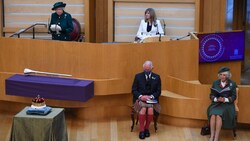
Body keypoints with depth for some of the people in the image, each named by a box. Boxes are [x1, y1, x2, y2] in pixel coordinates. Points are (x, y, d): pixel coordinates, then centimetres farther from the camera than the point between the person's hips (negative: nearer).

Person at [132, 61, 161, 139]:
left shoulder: (157, 77, 8)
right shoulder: (138, 76, 6)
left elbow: (158, 91, 6)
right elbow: (134, 90, 3)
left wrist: (151, 96, -13)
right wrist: (141, 96, -15)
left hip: (152, 99, 1)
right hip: (140, 99, -1)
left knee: (150, 109, -32)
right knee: (143, 109, -33)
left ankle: (146, 128, -13)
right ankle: (142, 130, -24)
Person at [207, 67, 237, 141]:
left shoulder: (232, 84, 4)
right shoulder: (215, 83, 10)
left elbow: (233, 97, 2)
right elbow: (211, 95, 10)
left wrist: (225, 99, -15)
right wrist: (216, 99, -11)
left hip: (227, 104, -2)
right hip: (216, 103, 2)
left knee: (219, 115, -32)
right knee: (213, 114, -31)